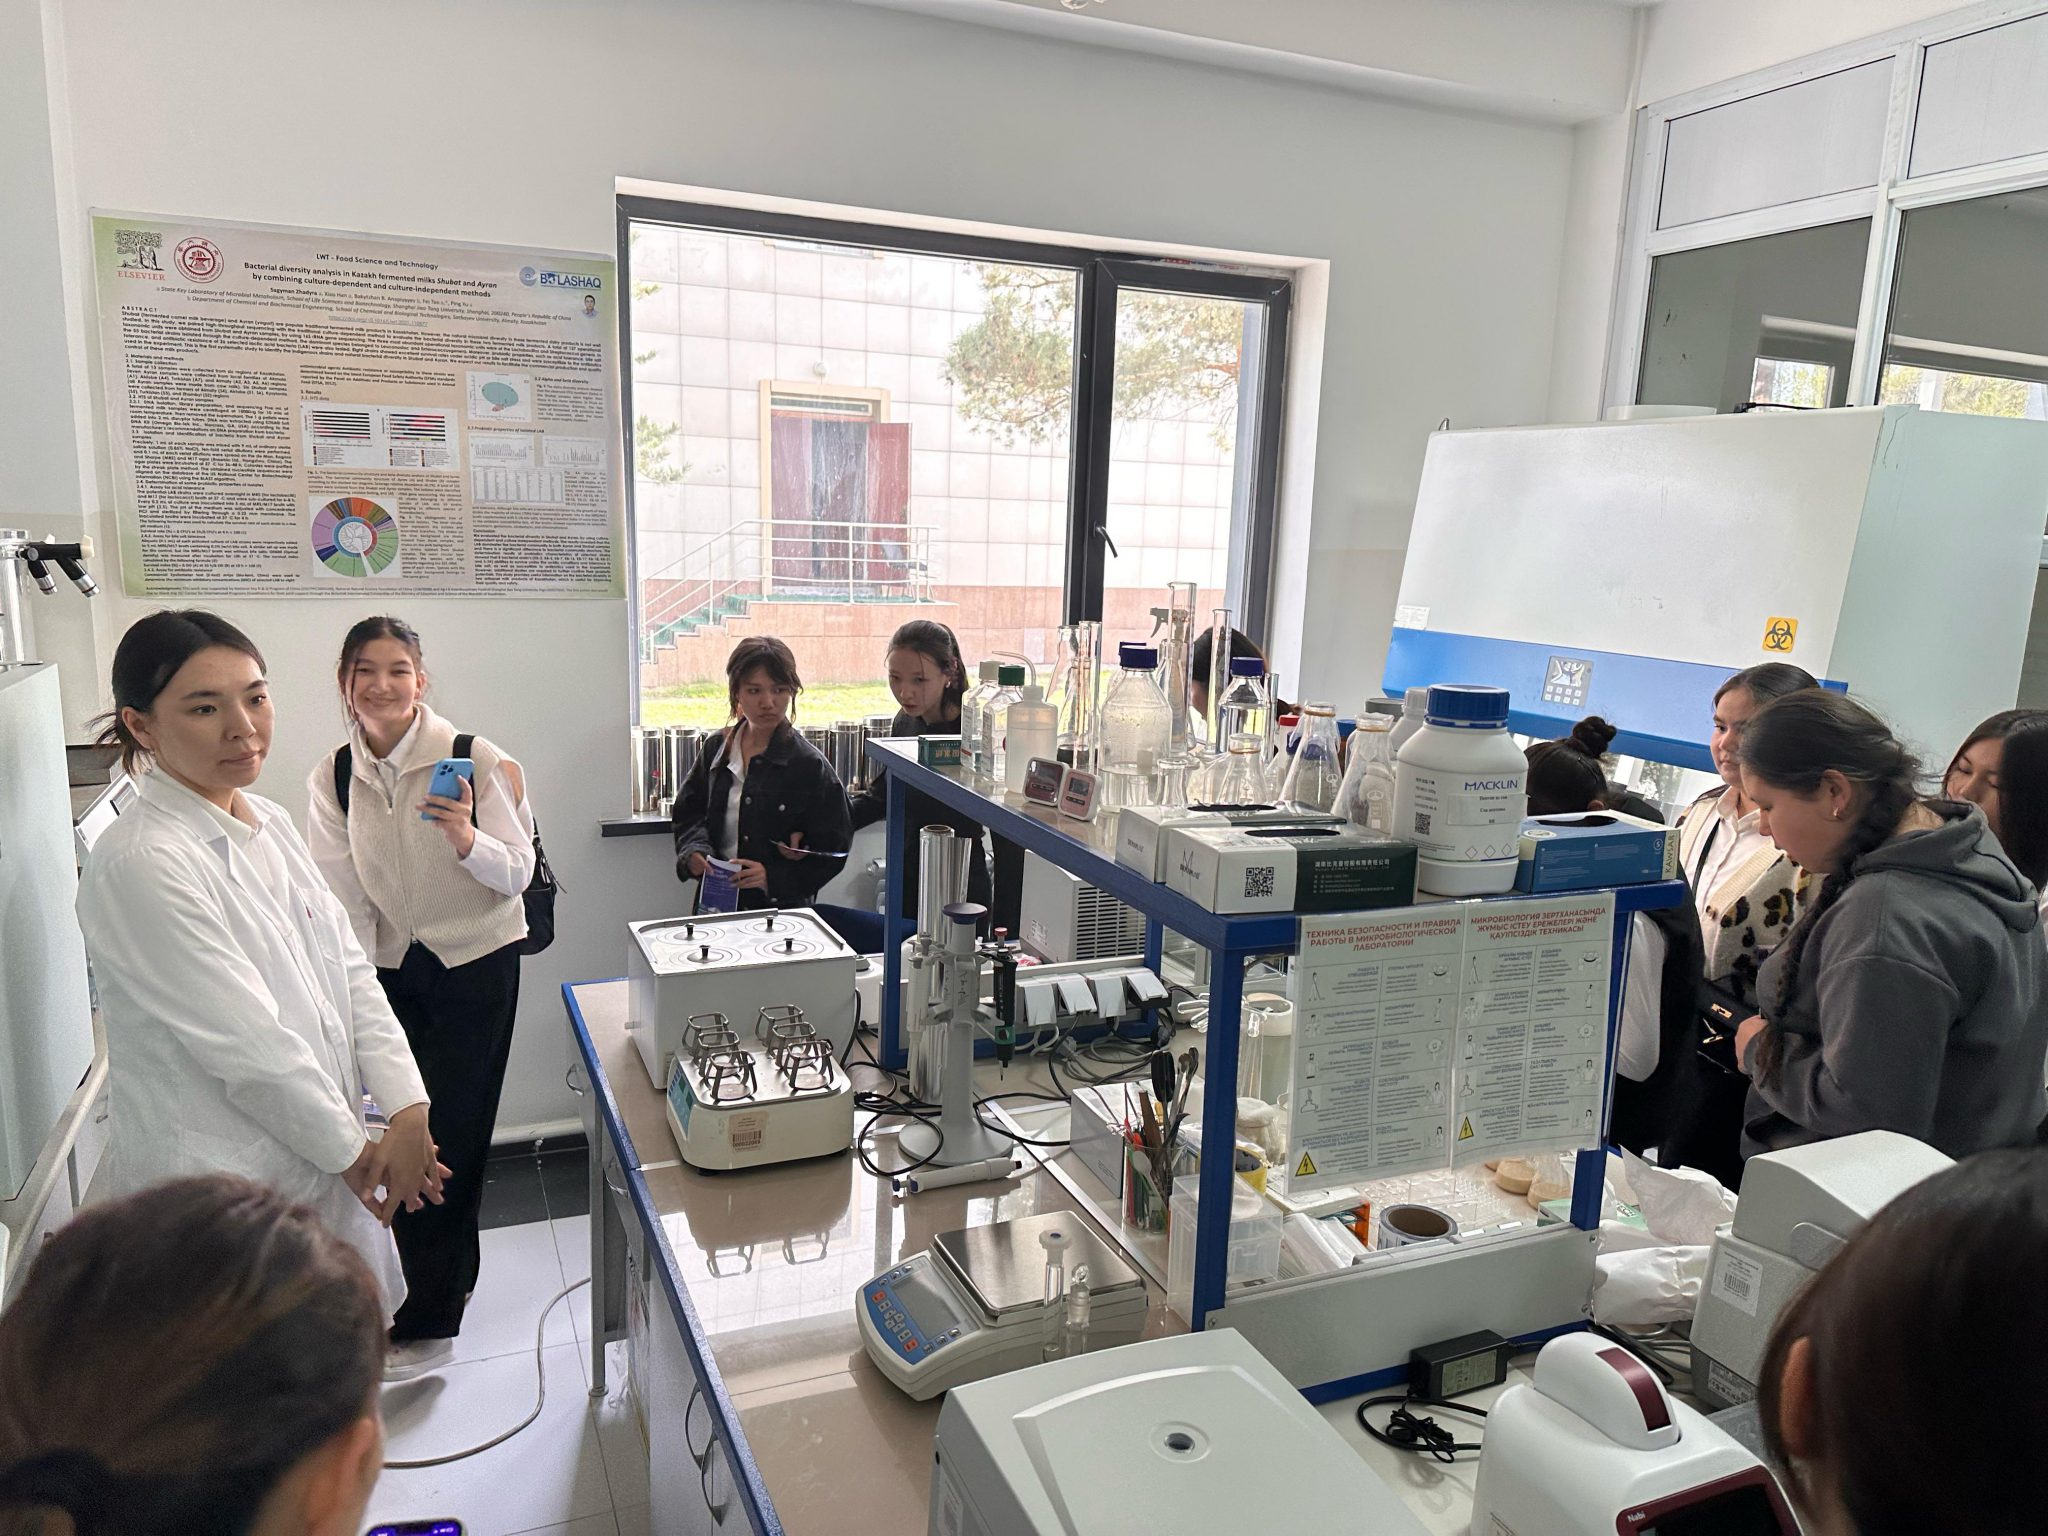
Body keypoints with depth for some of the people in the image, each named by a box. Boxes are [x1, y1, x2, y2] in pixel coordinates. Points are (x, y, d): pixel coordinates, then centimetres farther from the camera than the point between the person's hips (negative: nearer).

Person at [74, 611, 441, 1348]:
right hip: (219, 1187, -7)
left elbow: (348, 970, 4)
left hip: (321, 1162, 8)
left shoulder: (269, 824, 4)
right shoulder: (141, 865, -22)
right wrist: (355, 1151, -10)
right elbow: (247, 1045, -21)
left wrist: (407, 1108, -7)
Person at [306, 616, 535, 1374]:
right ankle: (455, 1269, 37)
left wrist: (467, 839, -32)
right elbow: (342, 898, 1)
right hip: (389, 971, 5)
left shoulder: (473, 759, -14)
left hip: (475, 968, -4)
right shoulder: (331, 779, 0)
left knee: (448, 1133, -2)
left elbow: (518, 874, -13)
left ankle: (429, 1320, 12)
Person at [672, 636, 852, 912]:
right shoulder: (716, 751, 9)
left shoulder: (810, 765, -4)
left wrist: (772, 878, -16)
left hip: (782, 908, -3)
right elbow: (688, 814, 19)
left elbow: (832, 851, -3)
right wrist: (695, 851, -2)